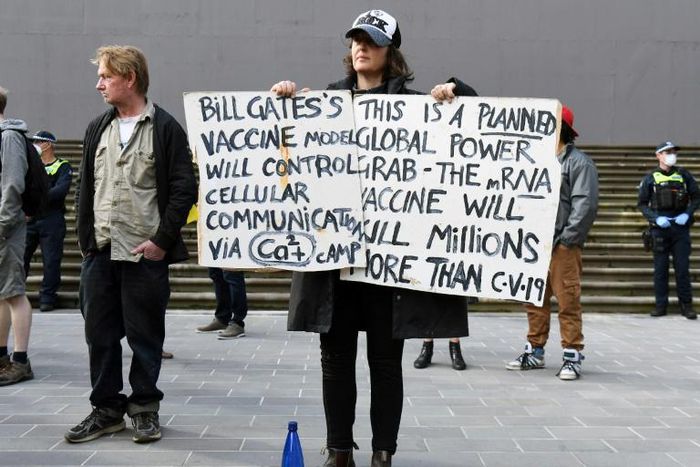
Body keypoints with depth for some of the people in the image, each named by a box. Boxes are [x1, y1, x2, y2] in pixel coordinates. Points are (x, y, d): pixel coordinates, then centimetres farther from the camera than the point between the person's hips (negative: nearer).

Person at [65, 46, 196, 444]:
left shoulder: (166, 128, -4)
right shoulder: (98, 129, 13)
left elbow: (184, 189, -8)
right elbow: (86, 187, 15)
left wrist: (162, 240, -12)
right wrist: (86, 238, 7)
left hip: (145, 253, -5)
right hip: (100, 252, 5)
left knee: (145, 335, 4)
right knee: (100, 333, 9)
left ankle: (145, 408, 18)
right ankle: (107, 408, 20)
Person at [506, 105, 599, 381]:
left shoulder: (579, 162, -4)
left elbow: (585, 205, -12)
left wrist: (566, 239, -14)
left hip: (563, 246, -7)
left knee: (568, 301, -5)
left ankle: (572, 356, 2)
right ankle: (535, 351, 19)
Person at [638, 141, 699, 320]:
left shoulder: (684, 175, 6)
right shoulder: (650, 178, 3)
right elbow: (642, 204, 4)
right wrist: (656, 218, -10)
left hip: (681, 227, 1)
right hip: (660, 229, -1)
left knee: (682, 268, 1)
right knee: (660, 268, 4)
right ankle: (661, 304, 11)